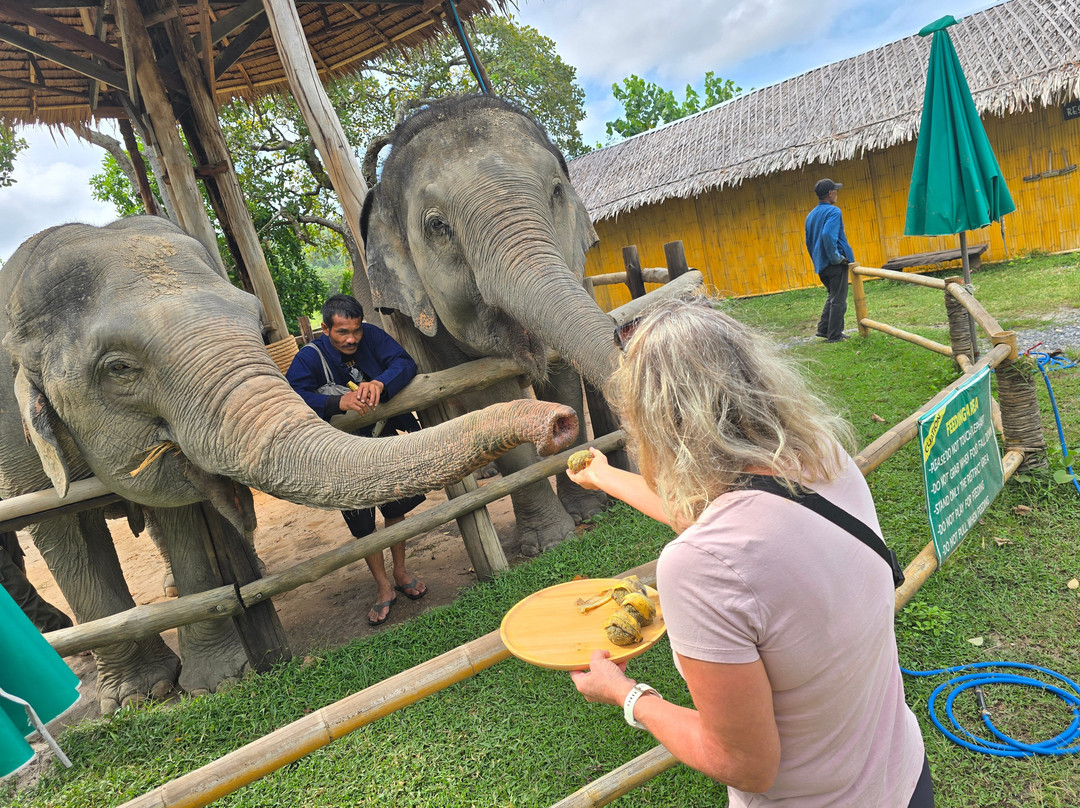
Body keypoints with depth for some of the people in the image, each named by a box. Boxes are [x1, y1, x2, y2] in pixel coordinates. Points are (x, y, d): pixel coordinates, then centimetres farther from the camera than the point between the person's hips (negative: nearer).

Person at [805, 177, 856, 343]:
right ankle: (834, 336, 4)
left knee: (833, 297, 21)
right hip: (835, 264, -8)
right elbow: (828, 235, -28)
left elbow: (809, 242, 20)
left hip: (821, 265, 8)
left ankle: (823, 329, 18)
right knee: (838, 300, 0)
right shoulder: (833, 211, -13)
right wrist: (836, 258, -19)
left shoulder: (811, 215, 13)